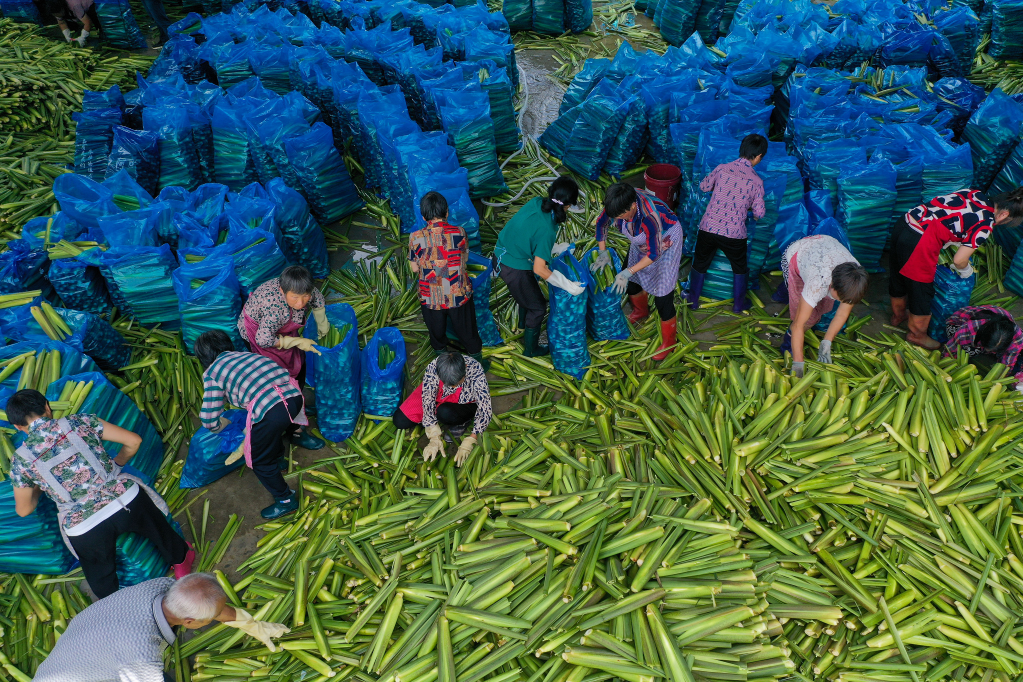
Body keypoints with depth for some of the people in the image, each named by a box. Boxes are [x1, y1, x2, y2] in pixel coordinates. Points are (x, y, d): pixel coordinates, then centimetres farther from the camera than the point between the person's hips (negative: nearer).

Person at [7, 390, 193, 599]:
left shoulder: (21, 460, -1)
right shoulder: (79, 422, -1)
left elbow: (24, 510, 12)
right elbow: (134, 441, 2)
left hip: (84, 530, -1)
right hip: (128, 498, 1)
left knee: (102, 582, 28)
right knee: (160, 532, 34)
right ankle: (181, 561, 60)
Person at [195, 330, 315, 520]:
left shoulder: (211, 372, 11)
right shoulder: (246, 354, 27)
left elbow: (209, 420, 9)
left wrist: (221, 425, 32)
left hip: (270, 411, -6)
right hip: (295, 395, 6)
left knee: (260, 461, 20)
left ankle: (286, 500, 33)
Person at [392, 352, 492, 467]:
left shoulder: (476, 372, -36)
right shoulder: (432, 368, -31)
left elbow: (486, 411, -30)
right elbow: (428, 401, -23)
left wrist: (468, 443, -33)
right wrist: (435, 439, -25)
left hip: (466, 404, -2)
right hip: (439, 398, 3)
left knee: (445, 413, -36)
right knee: (400, 421, -10)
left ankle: (461, 422, -2)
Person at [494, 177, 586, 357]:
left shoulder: (536, 203, -10)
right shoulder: (547, 230, -30)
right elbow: (539, 269, -30)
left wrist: (556, 248, 9)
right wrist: (569, 286, -26)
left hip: (501, 255, 8)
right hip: (515, 270, -8)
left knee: (526, 293, 35)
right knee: (537, 307, 16)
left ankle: (524, 323, 62)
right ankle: (531, 349, 35)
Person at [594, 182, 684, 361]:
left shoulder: (649, 217, -44)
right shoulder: (619, 204, -26)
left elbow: (654, 253, -31)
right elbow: (601, 223, -5)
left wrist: (628, 272, -31)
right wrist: (603, 252, -8)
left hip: (665, 242, -7)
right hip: (641, 242, 7)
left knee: (662, 293, -4)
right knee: (631, 280, 20)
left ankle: (668, 341, 18)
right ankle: (641, 311, 53)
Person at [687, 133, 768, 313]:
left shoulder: (722, 169, -4)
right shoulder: (756, 181, -8)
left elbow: (704, 186, 13)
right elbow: (759, 213, -2)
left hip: (708, 228, 2)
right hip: (734, 234, -1)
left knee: (700, 264, 23)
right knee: (740, 268, 24)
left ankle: (693, 299, 37)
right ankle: (738, 303, 37)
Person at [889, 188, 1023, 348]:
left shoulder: (975, 193, 10)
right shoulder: (985, 225, -9)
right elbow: (959, 260, -7)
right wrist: (966, 271, 13)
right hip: (918, 243, -8)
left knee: (899, 276, 29)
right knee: (921, 291, 14)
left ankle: (898, 315, 53)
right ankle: (917, 334, 34)